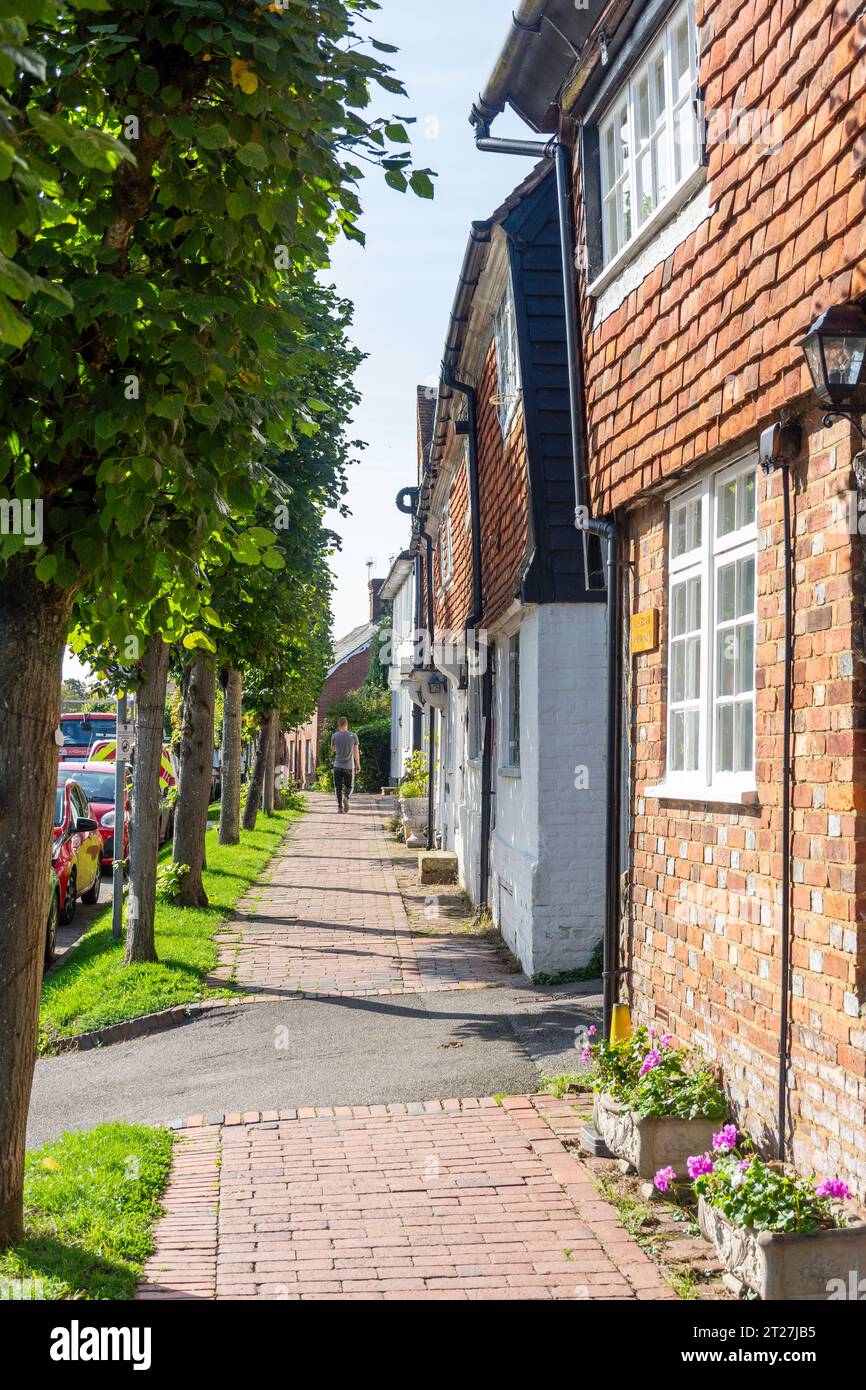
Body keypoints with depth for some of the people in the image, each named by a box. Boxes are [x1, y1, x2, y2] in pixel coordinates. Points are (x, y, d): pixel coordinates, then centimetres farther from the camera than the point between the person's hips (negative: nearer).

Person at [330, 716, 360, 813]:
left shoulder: (334, 736, -1)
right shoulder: (353, 736, -3)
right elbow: (356, 752, 3)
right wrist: (358, 765, 14)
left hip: (338, 766, 0)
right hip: (349, 766, 0)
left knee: (338, 787, 7)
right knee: (349, 786, 12)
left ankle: (340, 807, -1)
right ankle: (346, 798, -18)